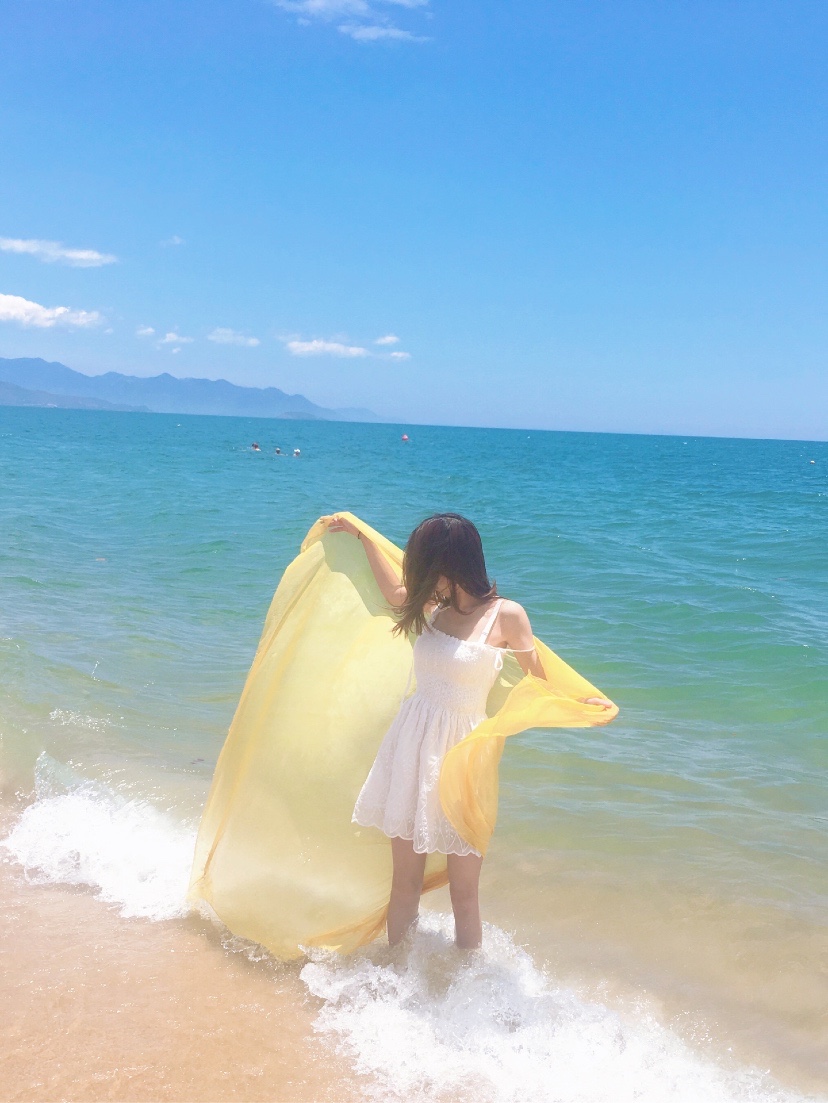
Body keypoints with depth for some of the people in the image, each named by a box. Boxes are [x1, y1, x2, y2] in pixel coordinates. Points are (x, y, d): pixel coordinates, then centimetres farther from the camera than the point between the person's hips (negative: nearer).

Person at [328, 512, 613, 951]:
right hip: (412, 746, 5)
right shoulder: (436, 610, 7)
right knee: (404, 882, 10)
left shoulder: (505, 615, -6)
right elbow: (395, 592, 27)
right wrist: (362, 537, 34)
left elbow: (540, 684, 2)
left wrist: (582, 702, -16)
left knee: (463, 893, 0)